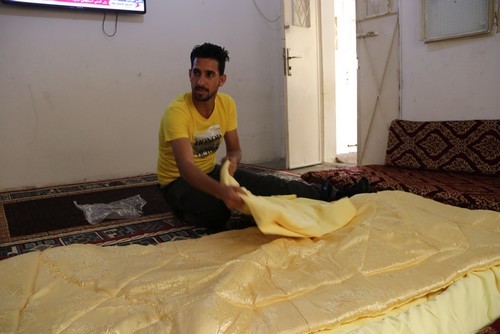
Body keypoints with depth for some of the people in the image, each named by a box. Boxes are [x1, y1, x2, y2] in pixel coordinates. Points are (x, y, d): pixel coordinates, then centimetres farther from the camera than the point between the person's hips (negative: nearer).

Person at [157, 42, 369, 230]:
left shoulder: (227, 104, -9)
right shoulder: (177, 112, -29)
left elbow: (235, 149, 1)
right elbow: (186, 167, -41)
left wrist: (232, 159, -26)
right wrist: (221, 191, -59)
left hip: (210, 171, 5)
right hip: (177, 181, -5)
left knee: (267, 184, -11)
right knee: (217, 209, -40)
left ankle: (331, 196, -1)